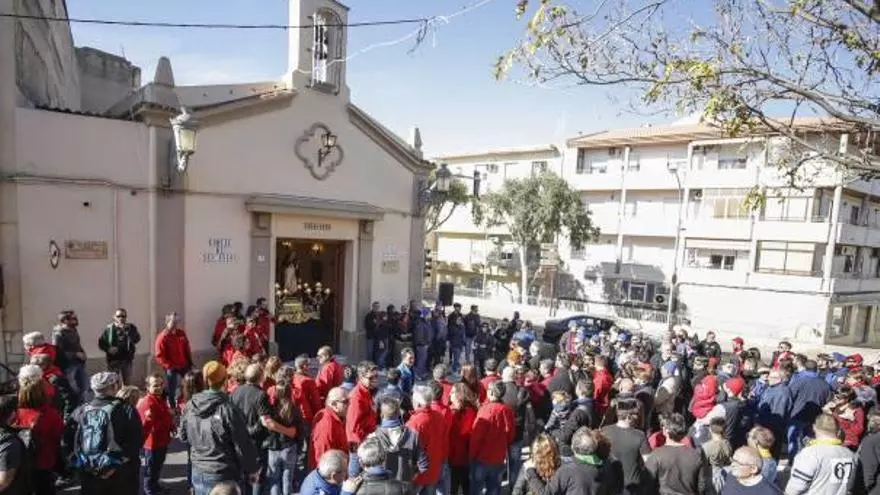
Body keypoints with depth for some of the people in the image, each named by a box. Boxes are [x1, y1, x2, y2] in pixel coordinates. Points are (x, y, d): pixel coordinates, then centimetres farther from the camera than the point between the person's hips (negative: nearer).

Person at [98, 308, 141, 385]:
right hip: (113, 360, -1)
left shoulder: (131, 327, 1)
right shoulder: (109, 328, 0)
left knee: (127, 383, 10)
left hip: (127, 359, 1)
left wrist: (126, 330, -24)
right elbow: (101, 342, 3)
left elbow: (137, 339, -15)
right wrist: (108, 349, -14)